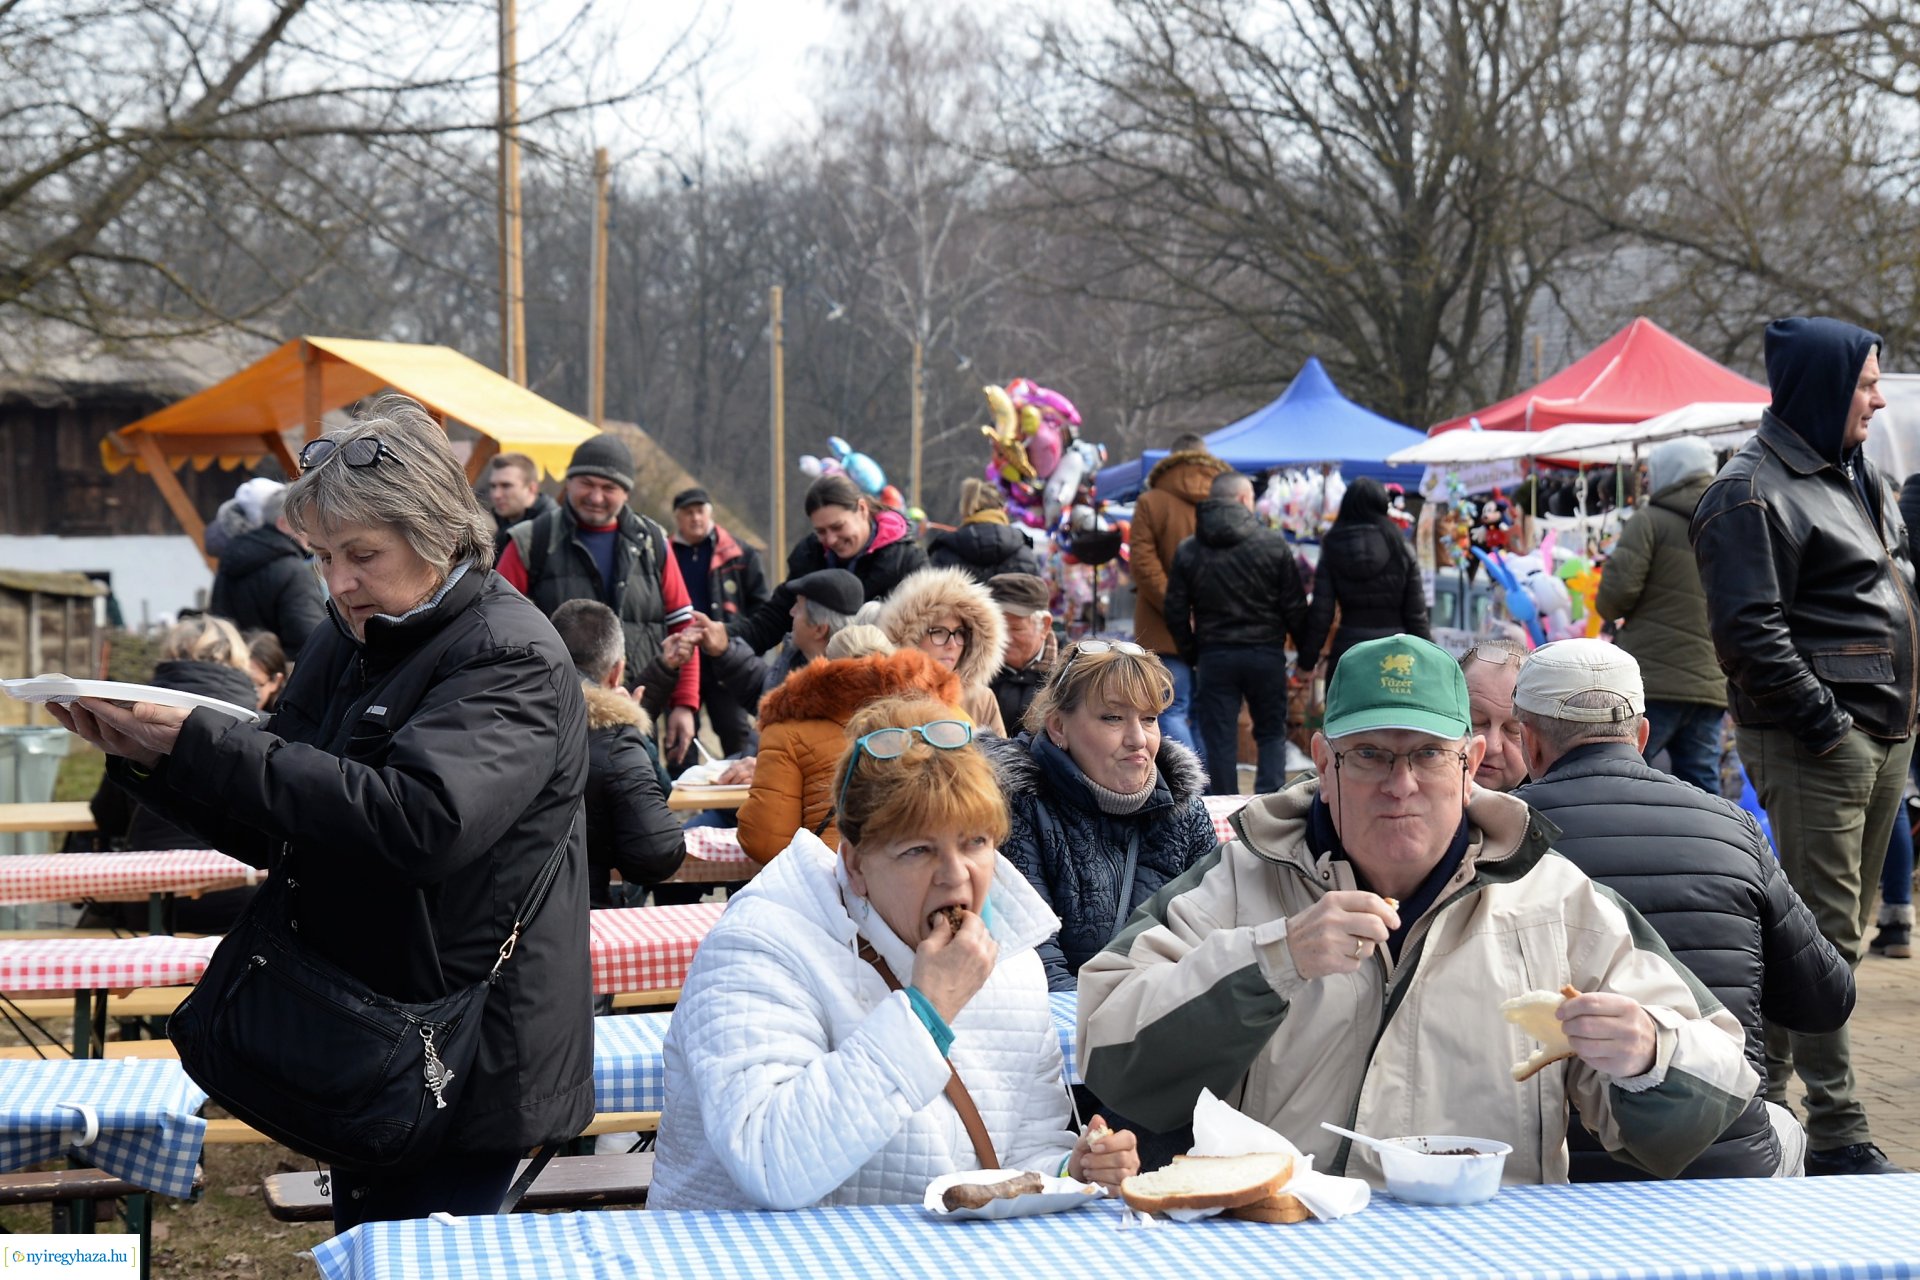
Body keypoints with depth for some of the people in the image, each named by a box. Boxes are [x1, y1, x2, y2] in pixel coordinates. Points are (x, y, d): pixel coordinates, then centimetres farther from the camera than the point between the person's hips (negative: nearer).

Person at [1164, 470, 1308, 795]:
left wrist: (1191, 654, 13)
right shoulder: (1274, 544, -4)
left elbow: (1176, 613, 3)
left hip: (1213, 656, 1)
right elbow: (1295, 607, -3)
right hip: (1266, 653, -1)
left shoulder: (1188, 551, 2)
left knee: (1220, 741, 5)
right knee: (1272, 733, 11)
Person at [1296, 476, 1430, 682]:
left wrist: (1307, 659, 5)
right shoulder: (1399, 547, 1)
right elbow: (1416, 611, 2)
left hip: (1347, 649, 0)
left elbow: (1321, 611, -1)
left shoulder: (1333, 549, 1)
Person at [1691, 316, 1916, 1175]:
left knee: (1840, 928, 14)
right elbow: (1750, 633, -17)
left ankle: (1760, 1095, 24)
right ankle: (1835, 1135, -3)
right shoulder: (1751, 493, -11)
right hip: (1813, 745, -10)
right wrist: (1822, 721, -19)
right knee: (1825, 936, -7)